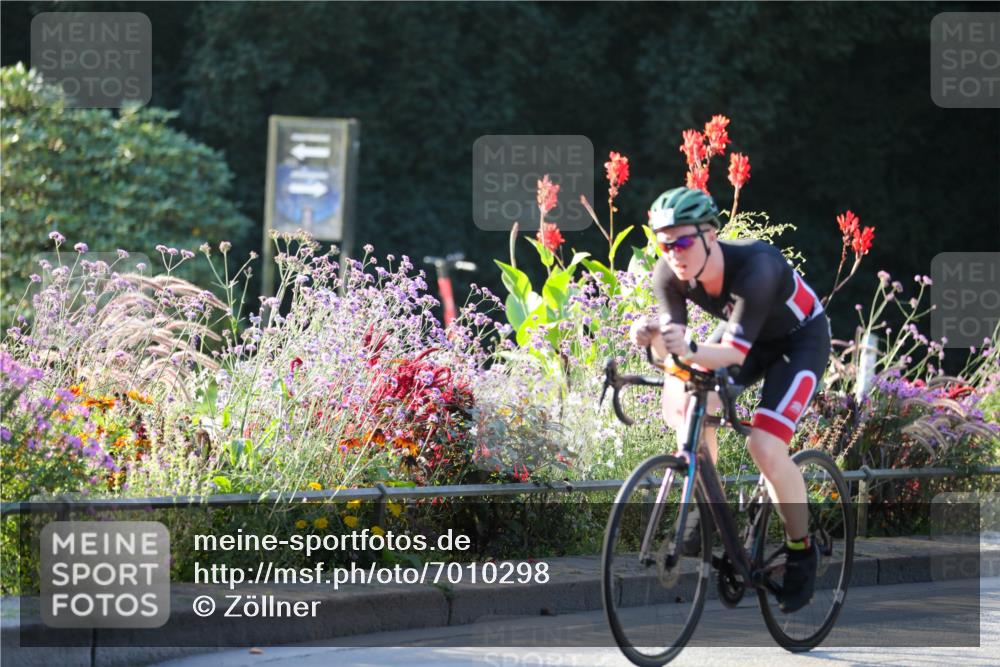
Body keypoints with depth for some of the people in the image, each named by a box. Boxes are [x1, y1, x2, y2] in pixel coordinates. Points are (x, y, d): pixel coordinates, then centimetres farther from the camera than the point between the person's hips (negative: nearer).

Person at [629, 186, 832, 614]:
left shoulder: (755, 267, -38)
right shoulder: (670, 274, -22)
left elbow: (735, 353, -41)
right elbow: (670, 348, -24)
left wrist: (690, 351, -60)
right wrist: (653, 339, -47)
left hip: (800, 340, -6)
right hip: (745, 337, 6)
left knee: (764, 445, -22)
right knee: (684, 402, -21)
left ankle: (801, 551, -2)